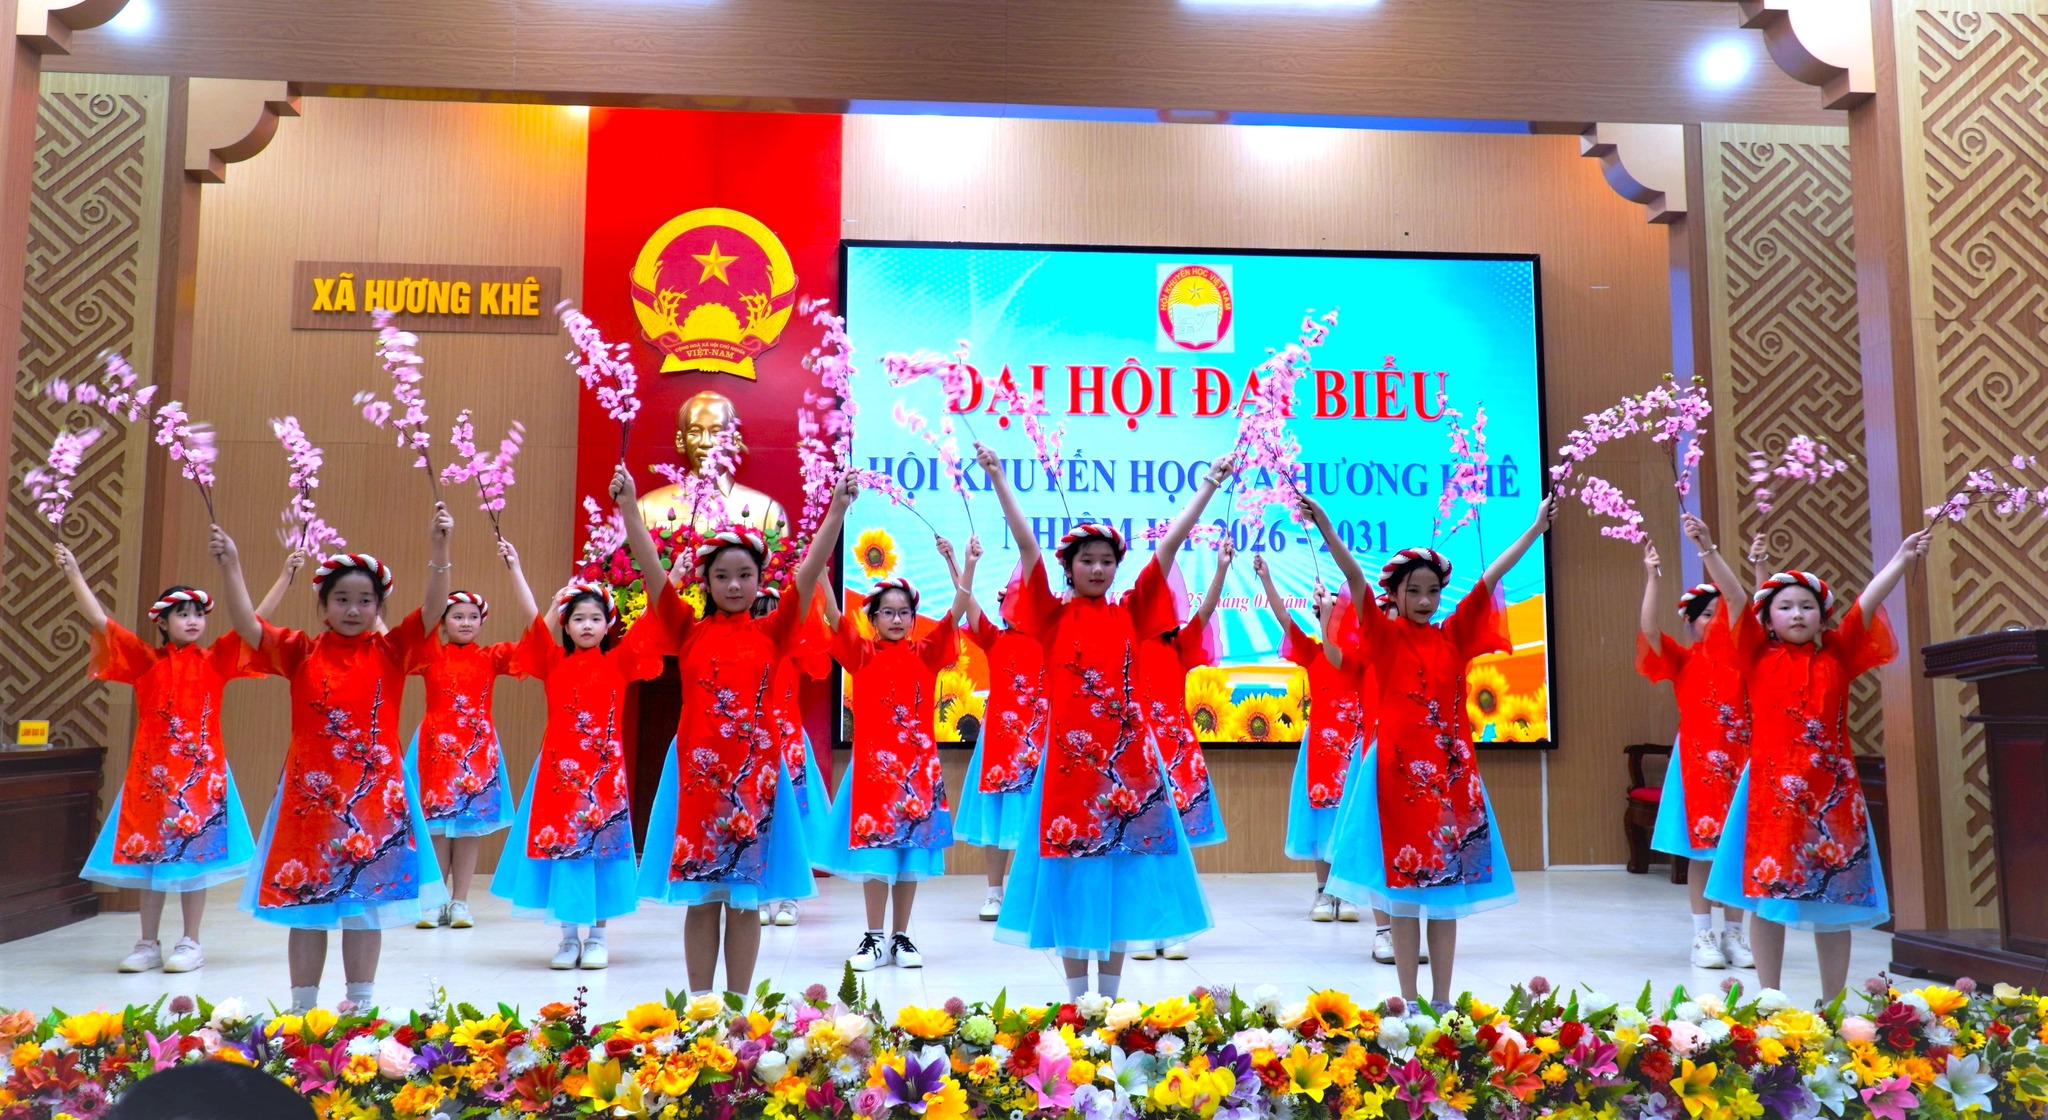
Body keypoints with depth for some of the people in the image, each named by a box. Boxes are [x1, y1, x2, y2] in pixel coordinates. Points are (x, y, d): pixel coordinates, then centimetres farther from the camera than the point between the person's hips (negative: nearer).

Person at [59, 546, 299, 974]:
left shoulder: (215, 660, 2)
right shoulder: (145, 660, 3)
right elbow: (99, 620, -3)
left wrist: (286, 574, -9)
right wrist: (73, 573, -11)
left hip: (202, 770, -1)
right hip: (152, 770, 1)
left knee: (194, 856, 4)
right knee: (149, 855, 8)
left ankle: (190, 943, 13)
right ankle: (148, 944, 19)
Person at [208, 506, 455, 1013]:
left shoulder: (391, 652, 0)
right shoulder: (301, 652, 3)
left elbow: (433, 610, -12)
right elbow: (248, 624, -8)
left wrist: (438, 548, -24)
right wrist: (230, 566, -18)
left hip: (375, 796, 0)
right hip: (310, 793, 1)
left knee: (364, 905, 9)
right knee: (305, 906, 8)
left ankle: (360, 1004, 20)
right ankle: (302, 1006, 20)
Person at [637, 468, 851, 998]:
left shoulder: (770, 633, 4)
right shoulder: (689, 632, 4)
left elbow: (811, 570, -5)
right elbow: (651, 568, -5)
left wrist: (837, 508, -13)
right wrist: (628, 504, -14)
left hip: (755, 770, 0)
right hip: (697, 769, 0)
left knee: (746, 898, 7)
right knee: (701, 898, 5)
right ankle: (700, 1002, 16)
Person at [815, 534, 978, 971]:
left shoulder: (925, 652, 4)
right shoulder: (862, 653, 2)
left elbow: (957, 611, -7)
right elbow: (834, 615, -12)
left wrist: (966, 566, -21)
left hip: (918, 762, 1)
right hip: (873, 760, -1)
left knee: (911, 851, 6)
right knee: (873, 852, 1)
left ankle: (901, 937, 17)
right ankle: (874, 939, 11)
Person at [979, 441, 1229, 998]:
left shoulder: (1130, 612, 7)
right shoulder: (1053, 615, 2)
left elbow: (1170, 544, 4)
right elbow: (1026, 543, -6)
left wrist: (1209, 485, 3)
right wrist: (997, 478, -12)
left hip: (1126, 756, 2)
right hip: (1069, 754, -2)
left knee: (1122, 872, 7)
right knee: (1071, 876, 4)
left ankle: (1110, 997, 18)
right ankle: (1077, 999, 15)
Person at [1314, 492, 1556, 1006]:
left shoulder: (1453, 636, 9)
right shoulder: (1385, 636, 0)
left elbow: (1491, 577, 6)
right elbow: (1355, 578, -13)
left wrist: (1536, 527, 5)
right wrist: (1324, 526, -25)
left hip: (1451, 771, 3)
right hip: (1399, 770, -3)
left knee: (1448, 889, 7)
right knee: (1403, 892, 2)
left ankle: (1441, 1001, 15)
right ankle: (1410, 1002, 11)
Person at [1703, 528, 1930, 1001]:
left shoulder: (1837, 655, 8)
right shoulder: (1759, 657, 3)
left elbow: (1868, 602, 0)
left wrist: (1902, 558, -8)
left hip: (1832, 789, 2)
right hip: (1771, 788, -1)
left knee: (1834, 897, 7)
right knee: (1765, 896, 2)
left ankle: (1832, 1003, 18)